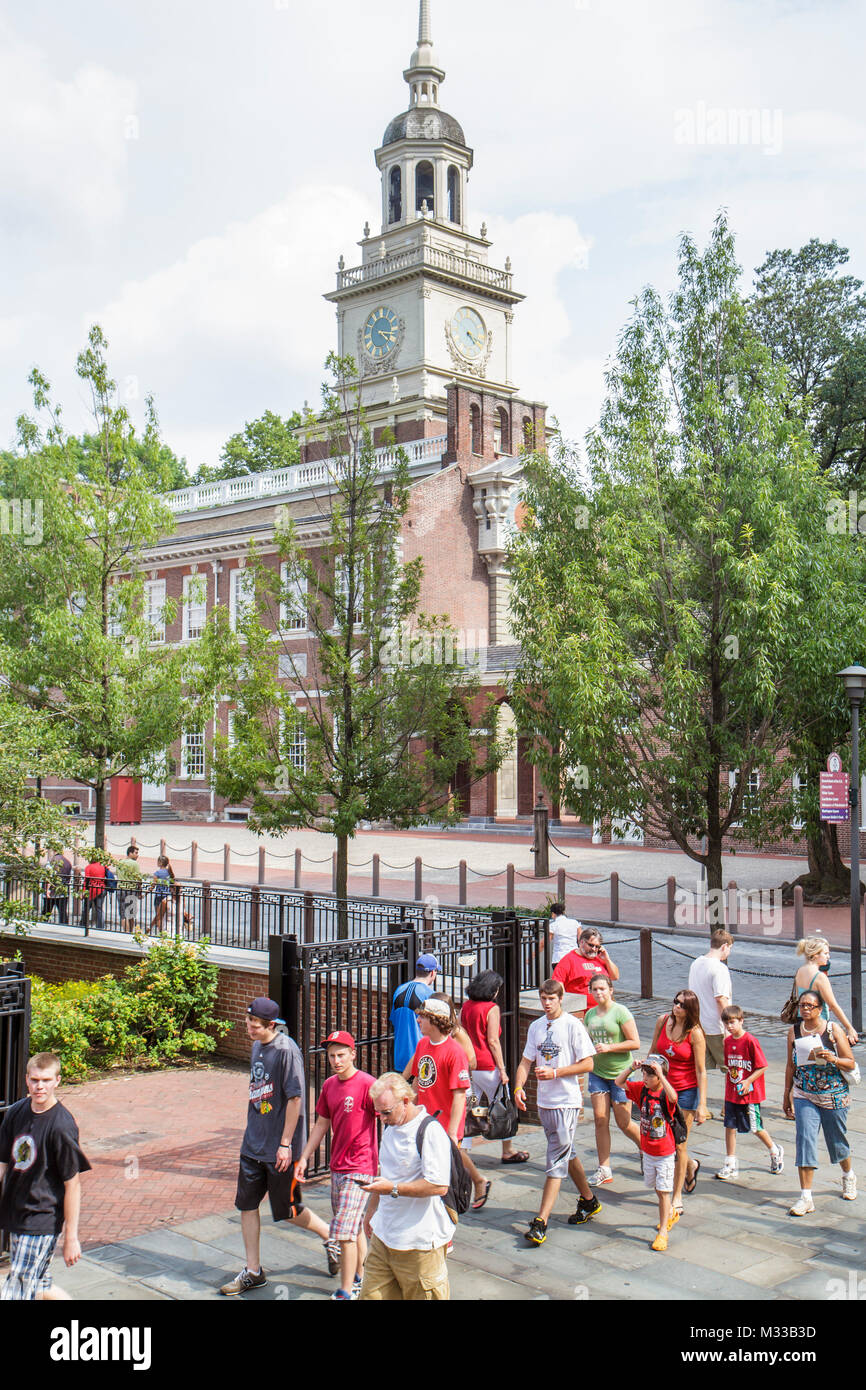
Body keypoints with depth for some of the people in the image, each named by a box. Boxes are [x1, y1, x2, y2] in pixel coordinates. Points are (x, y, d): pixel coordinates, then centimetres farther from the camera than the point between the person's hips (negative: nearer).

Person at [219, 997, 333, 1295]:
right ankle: (253, 1272, 21)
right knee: (247, 1204, 9)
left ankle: (331, 1236, 28)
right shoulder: (257, 1047, 6)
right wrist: (253, 1133, 19)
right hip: (253, 1144, 8)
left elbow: (295, 1099, -19)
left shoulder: (286, 1050, -19)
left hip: (279, 1148, -8)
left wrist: (285, 1144, -18)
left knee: (288, 1210, 4)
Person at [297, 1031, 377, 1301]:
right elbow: (321, 1124, 18)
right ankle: (359, 1280, 32)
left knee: (344, 1230, -10)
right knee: (354, 1227, 18)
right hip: (337, 1166, 7)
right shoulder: (329, 1085, 8)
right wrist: (304, 1157, 15)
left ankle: (346, 1293, -2)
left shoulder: (367, 1084, -15)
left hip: (360, 1167, -7)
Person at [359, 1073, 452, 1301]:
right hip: (383, 1235, 8)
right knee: (371, 1295, 8)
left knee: (422, 1296, 1)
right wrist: (372, 1209, 28)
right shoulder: (390, 1126, 11)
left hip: (419, 1241, -8)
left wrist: (394, 1189, -23)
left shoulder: (430, 1131, -17)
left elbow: (439, 1186, -23)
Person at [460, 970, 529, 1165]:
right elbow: (493, 1041, -13)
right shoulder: (492, 1009, -11)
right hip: (488, 1067, -5)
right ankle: (508, 1151, 23)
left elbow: (459, 1036, 9)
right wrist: (502, 1069, -9)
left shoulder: (465, 1007, 7)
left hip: (468, 1066, 5)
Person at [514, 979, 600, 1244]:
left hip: (566, 1101, -7)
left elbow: (587, 1064, -10)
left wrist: (554, 1073, -18)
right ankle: (589, 1200, 37)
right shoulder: (536, 1027, 9)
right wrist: (519, 1087, -6)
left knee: (556, 1160, -8)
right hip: (544, 1101, 7)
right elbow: (526, 1061, 12)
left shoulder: (573, 1025, -9)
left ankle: (541, 1222, -9)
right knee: (566, 1154, 19)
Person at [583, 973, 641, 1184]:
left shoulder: (621, 1012, -10)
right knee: (600, 1120, 0)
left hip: (620, 1073, -5)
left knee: (624, 1122, 1)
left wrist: (608, 1047, -19)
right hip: (597, 1072, 5)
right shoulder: (590, 1014, 8)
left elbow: (635, 1043, -13)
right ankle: (604, 1169, 7)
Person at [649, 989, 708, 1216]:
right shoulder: (662, 1021, -2)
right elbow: (654, 1051, 12)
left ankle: (677, 1197, 16)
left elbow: (701, 1071, -12)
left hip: (686, 1091, -5)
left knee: (679, 1145, 0)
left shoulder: (695, 1033, -14)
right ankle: (691, 1166, 40)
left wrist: (702, 1105, -14)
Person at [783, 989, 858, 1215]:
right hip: (804, 1097, 2)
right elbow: (791, 1065, 11)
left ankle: (848, 1176, 45)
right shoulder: (794, 1032, 2)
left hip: (834, 1096, -2)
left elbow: (851, 1064, -5)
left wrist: (833, 1059, -25)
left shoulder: (833, 1030, -8)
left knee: (837, 1141, 13)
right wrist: (787, 1095, 14)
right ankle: (805, 1197, -6)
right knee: (805, 1140, -9)